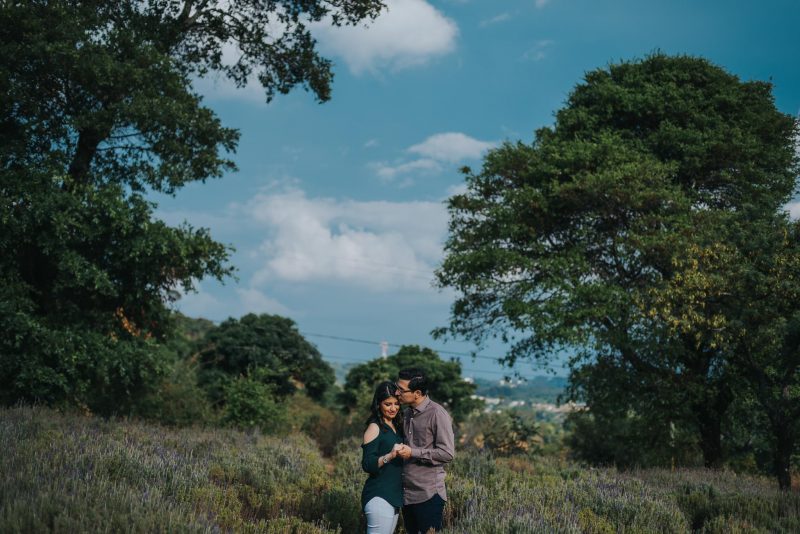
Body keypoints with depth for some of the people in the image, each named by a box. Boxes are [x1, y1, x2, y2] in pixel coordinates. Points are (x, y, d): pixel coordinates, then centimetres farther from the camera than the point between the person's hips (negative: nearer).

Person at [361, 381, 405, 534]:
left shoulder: (397, 427, 13)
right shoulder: (375, 428, -10)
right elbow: (367, 464, -19)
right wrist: (390, 455, -32)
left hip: (395, 496, 8)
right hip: (379, 497, -8)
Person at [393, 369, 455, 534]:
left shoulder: (437, 414, -12)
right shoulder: (407, 413, 12)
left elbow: (447, 453, -17)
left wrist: (413, 452, -19)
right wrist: (399, 451, 7)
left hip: (428, 495, -8)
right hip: (407, 493, 8)